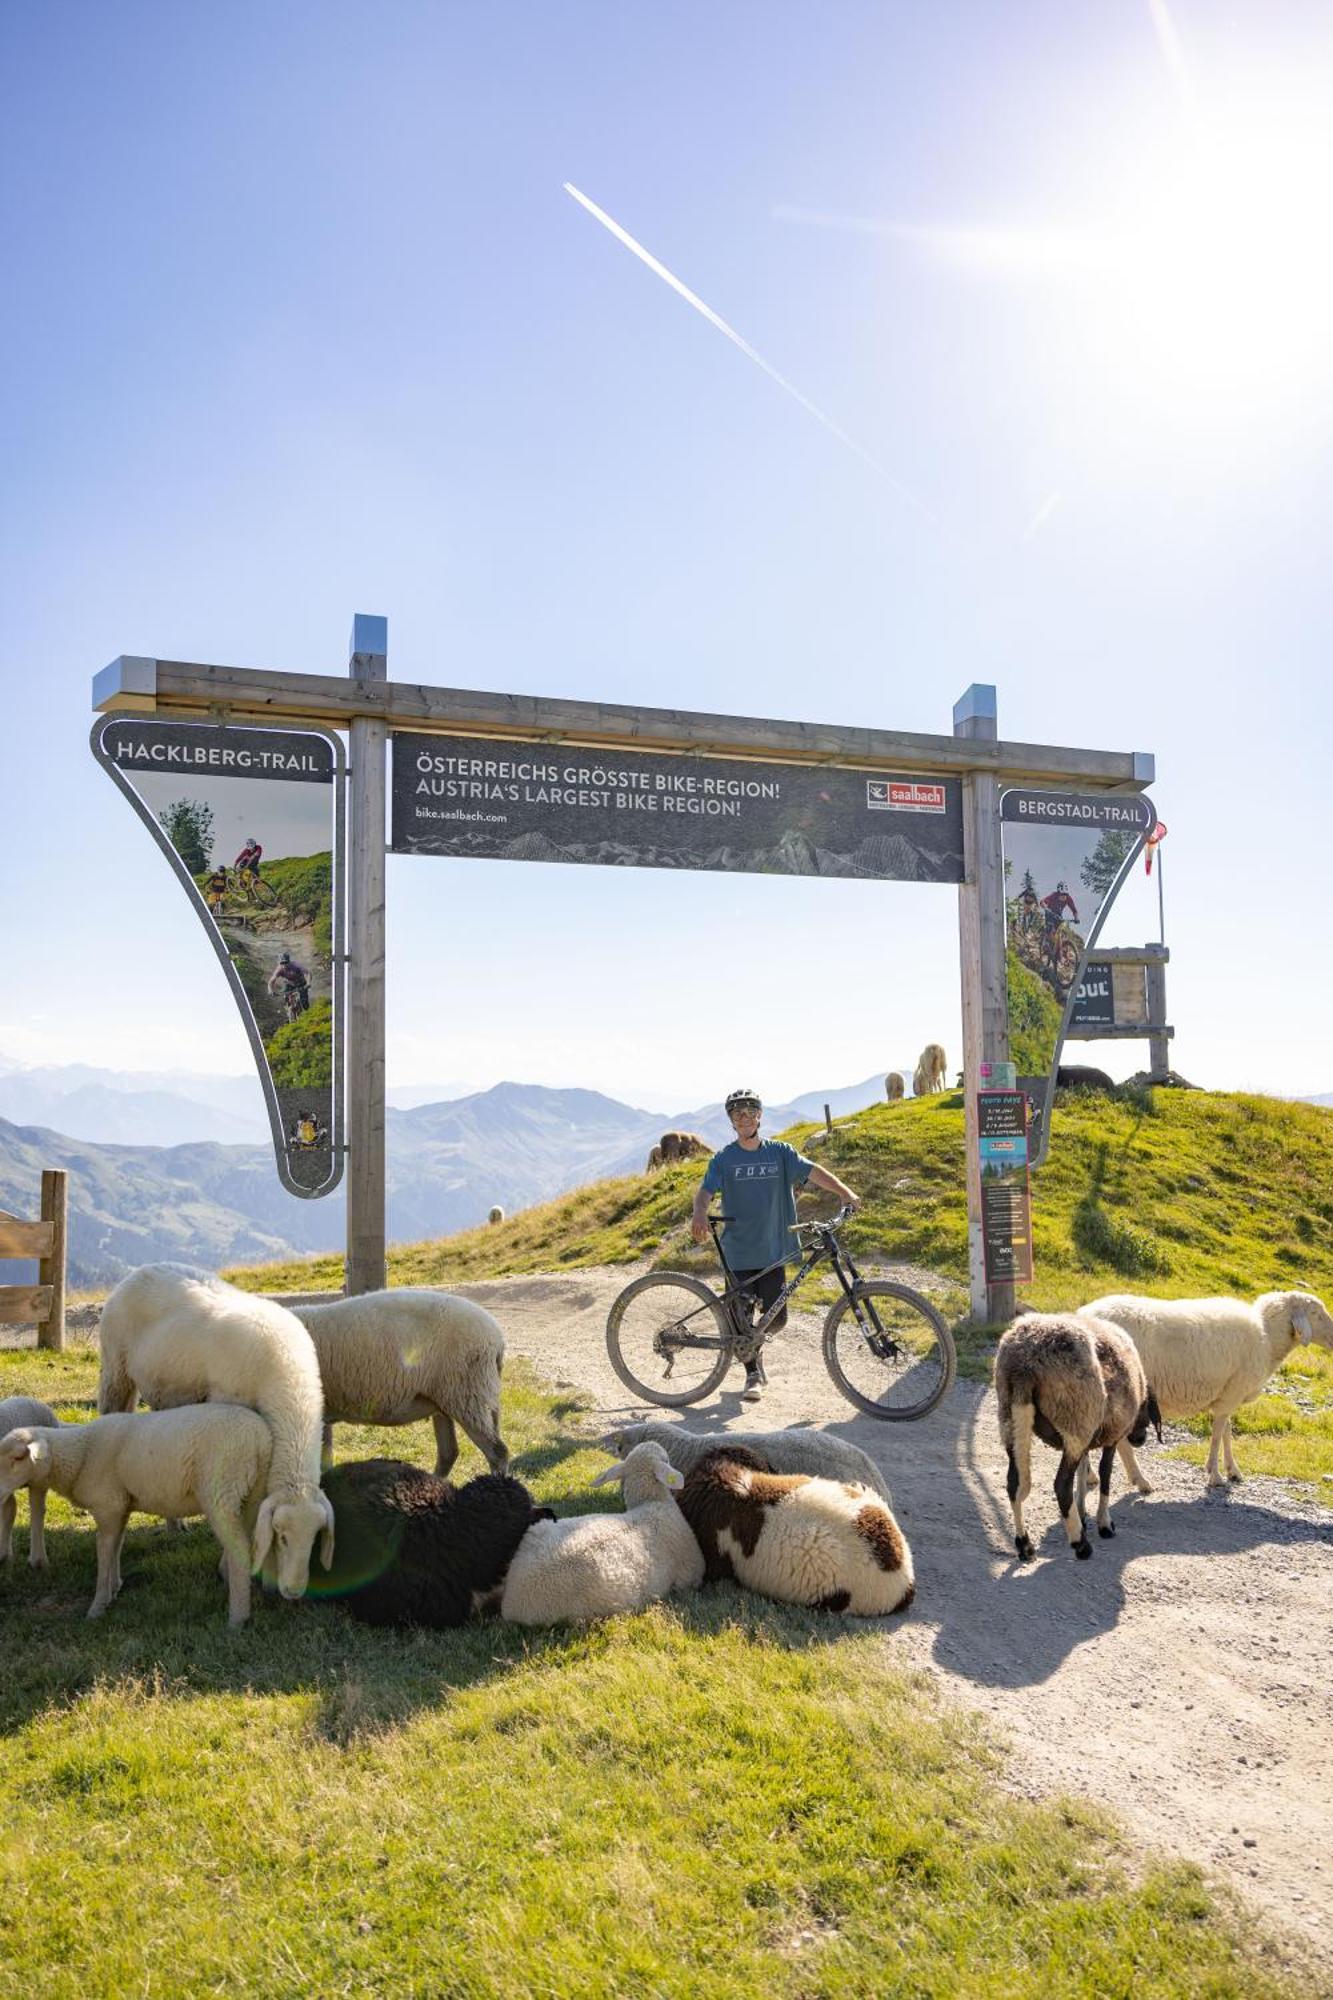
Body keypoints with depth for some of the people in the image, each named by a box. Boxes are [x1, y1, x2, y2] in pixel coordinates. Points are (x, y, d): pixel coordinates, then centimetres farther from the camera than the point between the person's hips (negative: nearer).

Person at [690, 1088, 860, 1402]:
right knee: (742, 1320, -1)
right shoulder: (724, 1159, -2)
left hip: (773, 1252, 2)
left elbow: (812, 1171, -6)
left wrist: (844, 1191, -21)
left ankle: (751, 1347, 38)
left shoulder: (779, 1152, 3)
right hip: (738, 1253, -2)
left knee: (776, 1318, 7)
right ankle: (753, 1375, 19)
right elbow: (706, 1191, -13)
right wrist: (699, 1213, -35)